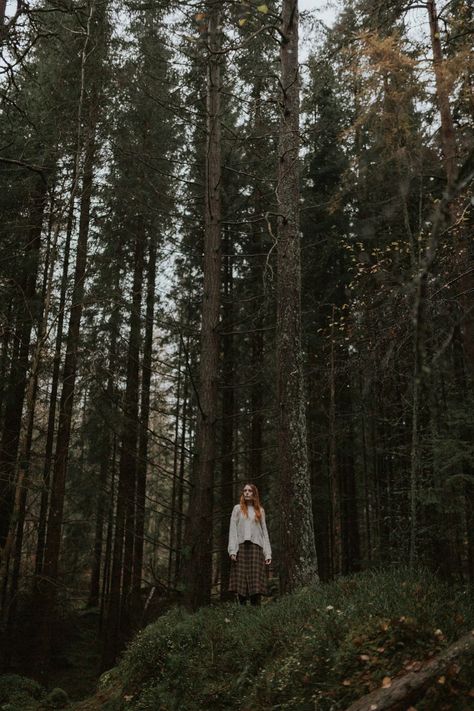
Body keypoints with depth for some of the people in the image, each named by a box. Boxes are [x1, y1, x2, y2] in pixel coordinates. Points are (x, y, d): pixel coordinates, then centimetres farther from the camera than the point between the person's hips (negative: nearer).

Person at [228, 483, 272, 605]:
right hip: (241, 547, -1)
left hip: (256, 548, 1)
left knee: (256, 581, -5)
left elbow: (264, 531, 12)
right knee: (241, 581, -4)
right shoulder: (237, 508, 11)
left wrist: (268, 553, 3)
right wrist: (232, 550, -8)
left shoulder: (260, 510, 16)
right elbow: (232, 529, 4)